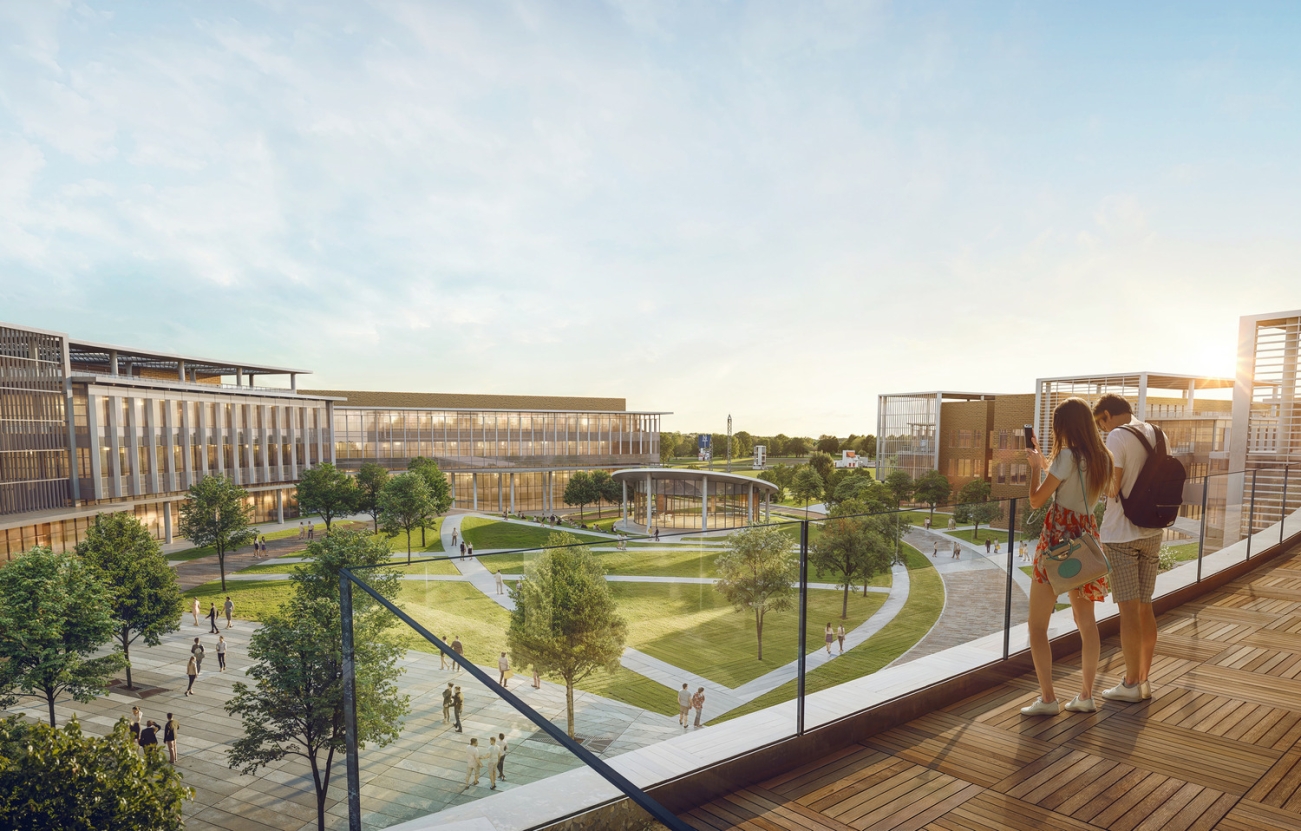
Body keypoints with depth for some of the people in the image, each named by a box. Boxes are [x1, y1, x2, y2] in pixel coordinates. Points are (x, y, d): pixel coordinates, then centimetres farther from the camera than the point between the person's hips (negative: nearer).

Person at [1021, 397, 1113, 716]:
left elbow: (1036, 501, -11)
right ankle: (1086, 695, 21)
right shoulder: (1102, 458, 7)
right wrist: (1045, 462, 26)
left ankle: (1047, 698, 2)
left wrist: (1035, 465, 2)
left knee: (1037, 625, 1)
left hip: (1058, 539, -8)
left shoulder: (1067, 456, -15)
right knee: (1086, 621, 16)